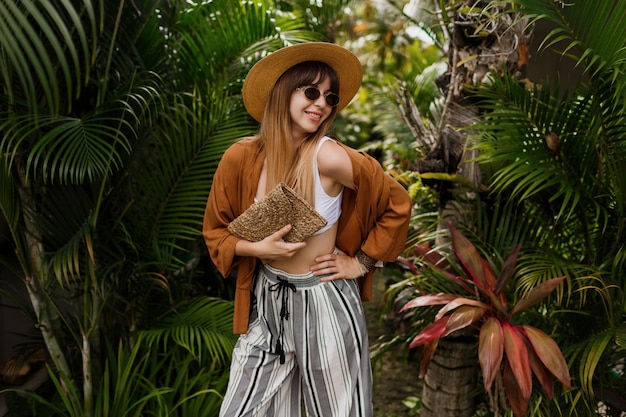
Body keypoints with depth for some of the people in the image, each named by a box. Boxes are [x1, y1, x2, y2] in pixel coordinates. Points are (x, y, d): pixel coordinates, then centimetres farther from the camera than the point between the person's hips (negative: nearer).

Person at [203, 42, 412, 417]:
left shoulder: (328, 156, -19)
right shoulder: (241, 158, -10)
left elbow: (398, 205, -9)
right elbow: (215, 232, 2)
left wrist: (362, 262, -6)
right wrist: (257, 248, -15)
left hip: (323, 304, -3)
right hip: (266, 302, 3)